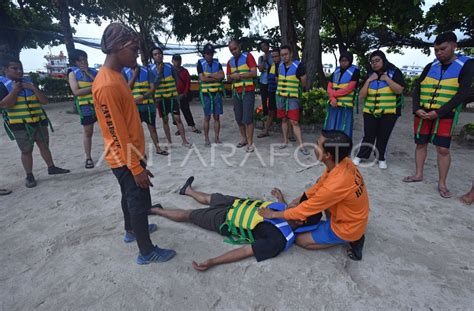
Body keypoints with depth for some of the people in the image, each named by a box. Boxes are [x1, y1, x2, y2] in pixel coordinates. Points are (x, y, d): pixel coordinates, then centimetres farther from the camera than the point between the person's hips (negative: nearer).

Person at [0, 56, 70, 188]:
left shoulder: (28, 82, 11)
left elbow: (44, 101, 4)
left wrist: (33, 88, -8)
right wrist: (15, 89, -15)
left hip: (39, 121, 5)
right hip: (20, 125, -4)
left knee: (44, 146, 12)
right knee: (26, 151, 2)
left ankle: (51, 167, 25)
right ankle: (29, 176, 13)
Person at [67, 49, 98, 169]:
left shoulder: (93, 71, 11)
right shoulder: (73, 73, 0)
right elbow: (76, 92, -11)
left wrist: (89, 73, -7)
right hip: (85, 106, -3)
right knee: (88, 132, 6)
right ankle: (88, 158, 16)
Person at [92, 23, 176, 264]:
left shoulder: (115, 76, 7)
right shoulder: (107, 85, -25)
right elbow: (118, 134, -24)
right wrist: (136, 168, -19)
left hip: (130, 154, 10)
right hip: (125, 159, -10)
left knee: (130, 196, 24)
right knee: (140, 202, 3)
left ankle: (132, 230, 45)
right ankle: (147, 252, 20)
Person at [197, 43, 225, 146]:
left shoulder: (217, 63, 9)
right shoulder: (200, 63, 0)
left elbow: (222, 76, -6)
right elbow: (203, 78, -12)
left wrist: (209, 75, -10)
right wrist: (216, 77, -6)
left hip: (217, 93, 3)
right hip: (206, 93, -3)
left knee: (217, 116, 5)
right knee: (207, 117, 0)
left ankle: (217, 137, 13)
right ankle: (206, 138, 9)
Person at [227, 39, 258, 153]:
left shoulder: (248, 56, -1)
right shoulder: (230, 61, 15)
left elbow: (254, 73, -12)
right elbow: (228, 77, 17)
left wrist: (239, 75, -14)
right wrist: (232, 76, -6)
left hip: (248, 91, -6)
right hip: (236, 92, 6)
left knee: (247, 118, -9)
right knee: (238, 118, 8)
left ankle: (250, 143, -2)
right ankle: (243, 138, 24)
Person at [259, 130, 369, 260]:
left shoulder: (335, 185, -38)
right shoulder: (343, 162, -14)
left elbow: (305, 210, -25)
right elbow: (320, 185, 5)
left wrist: (273, 214, -13)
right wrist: (300, 199, 4)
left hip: (347, 228, -7)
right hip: (352, 217, 8)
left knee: (300, 239, 3)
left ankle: (351, 239, 6)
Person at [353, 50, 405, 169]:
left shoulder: (394, 72, -1)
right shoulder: (370, 75, 7)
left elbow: (399, 90, -14)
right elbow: (361, 96, 1)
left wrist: (387, 78, -15)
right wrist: (368, 81, -8)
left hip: (388, 112, -2)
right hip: (370, 111, 2)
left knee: (383, 136, 6)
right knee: (368, 135, 2)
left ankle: (381, 158, 21)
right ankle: (361, 156, 14)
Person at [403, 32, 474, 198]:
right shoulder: (430, 66, 7)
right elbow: (417, 88, 7)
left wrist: (438, 112, -18)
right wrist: (417, 109, -8)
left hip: (445, 115, -3)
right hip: (422, 114, 4)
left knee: (443, 148, -4)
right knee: (421, 144, 9)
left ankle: (442, 183, 7)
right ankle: (418, 174, 23)